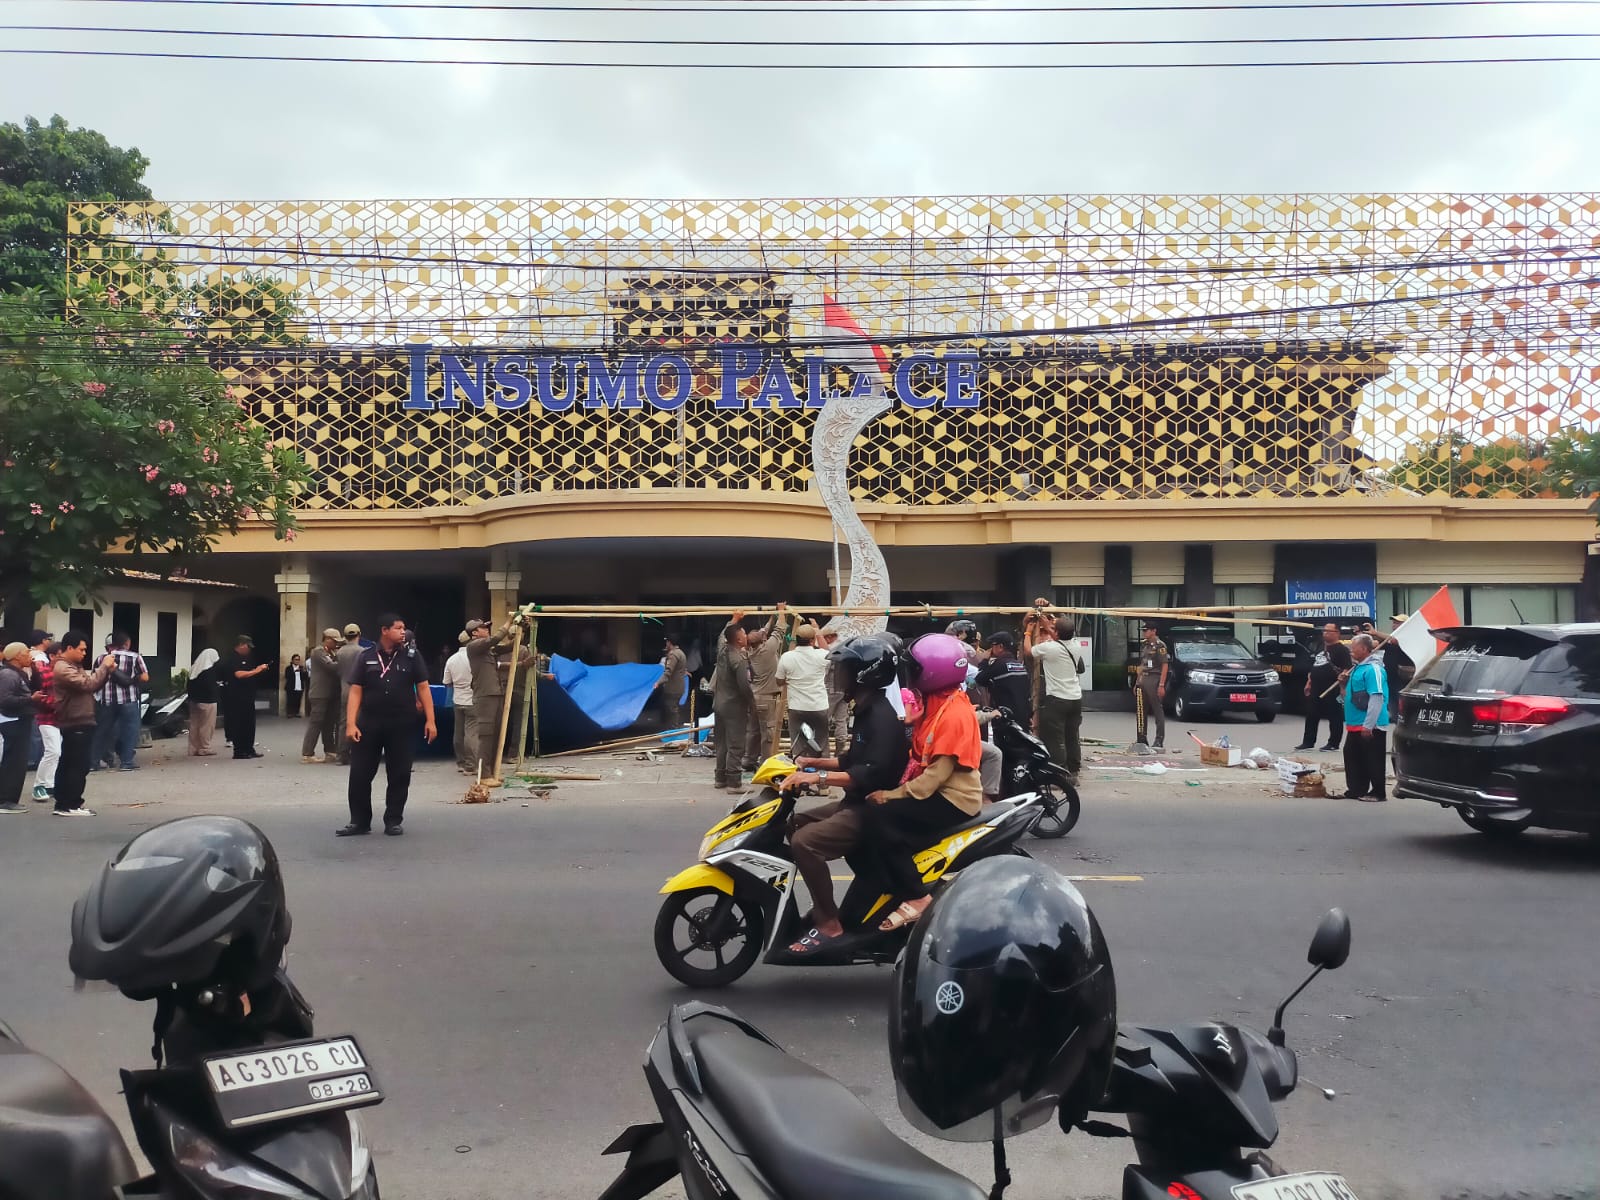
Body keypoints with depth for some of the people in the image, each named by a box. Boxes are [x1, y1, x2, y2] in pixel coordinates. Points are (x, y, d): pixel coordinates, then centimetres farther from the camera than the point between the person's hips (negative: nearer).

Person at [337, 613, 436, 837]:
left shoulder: (411, 656, 3)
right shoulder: (365, 657, 3)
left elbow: (423, 688, 2)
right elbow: (356, 691, 1)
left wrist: (430, 720, -4)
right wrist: (351, 723, -8)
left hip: (402, 725, 0)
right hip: (369, 723, 0)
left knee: (399, 775, 4)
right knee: (360, 774, 2)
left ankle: (393, 821, 16)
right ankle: (359, 821, 15)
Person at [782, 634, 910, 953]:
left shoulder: (883, 717, -20)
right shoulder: (867, 711, 13)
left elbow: (872, 773, -31)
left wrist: (819, 777, -34)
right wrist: (813, 762, 13)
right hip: (855, 804, 11)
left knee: (805, 841, -24)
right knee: (795, 824, 14)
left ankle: (829, 924, -16)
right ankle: (822, 907, 16)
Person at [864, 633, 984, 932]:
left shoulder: (955, 713, -19)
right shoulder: (936, 704, 12)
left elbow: (938, 772, -24)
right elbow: (921, 759, 13)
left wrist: (894, 795, -23)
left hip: (953, 800, -10)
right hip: (935, 792, 10)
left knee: (878, 816, -27)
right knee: (873, 809, 9)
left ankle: (915, 897, -20)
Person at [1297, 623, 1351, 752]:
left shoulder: (1342, 649, -6)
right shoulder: (1320, 647, 19)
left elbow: (1347, 668, -15)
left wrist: (1342, 675, -34)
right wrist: (1309, 682, 21)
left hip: (1332, 689, -8)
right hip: (1316, 688, 8)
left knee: (1334, 717, 1)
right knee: (1311, 716, 9)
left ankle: (1333, 743, 7)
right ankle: (1308, 742, 16)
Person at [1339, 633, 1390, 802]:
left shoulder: (1372, 669, -17)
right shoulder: (1357, 668, 13)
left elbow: (1377, 698, -23)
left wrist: (1368, 725, -24)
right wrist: (1345, 684, 8)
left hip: (1371, 726, -10)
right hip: (1355, 725, 10)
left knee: (1373, 760, 0)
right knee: (1352, 757, 15)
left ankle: (1378, 793, 10)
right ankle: (1356, 790, 24)